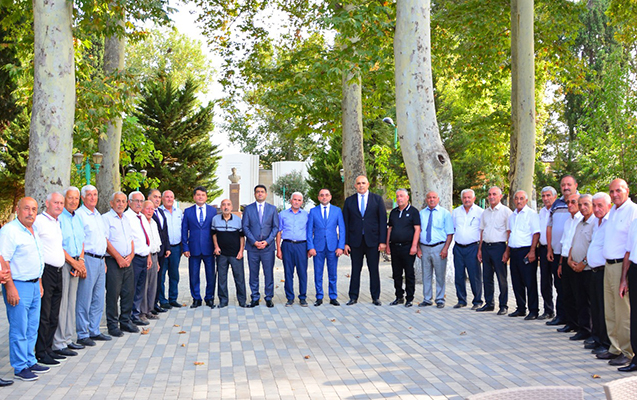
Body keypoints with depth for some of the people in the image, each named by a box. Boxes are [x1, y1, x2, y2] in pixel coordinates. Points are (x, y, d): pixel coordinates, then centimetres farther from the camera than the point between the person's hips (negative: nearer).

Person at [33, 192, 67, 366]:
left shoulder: (58, 223, 19)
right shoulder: (39, 221, -8)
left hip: (58, 272, 8)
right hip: (45, 272, -8)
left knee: (54, 316, 11)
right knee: (43, 315, -5)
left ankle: (48, 349, 19)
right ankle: (41, 353, 2)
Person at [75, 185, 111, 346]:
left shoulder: (98, 215, 18)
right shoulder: (79, 215, -8)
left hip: (100, 259, 8)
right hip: (88, 259, -8)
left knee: (98, 299, 12)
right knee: (84, 300, -4)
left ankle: (94, 331, 20)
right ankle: (82, 335, 3)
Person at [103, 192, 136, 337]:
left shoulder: (126, 218, 17)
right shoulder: (106, 218, -5)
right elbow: (105, 241, -12)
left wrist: (131, 255, 2)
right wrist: (119, 257, -13)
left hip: (127, 261, 7)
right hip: (113, 261, -7)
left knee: (129, 292, 8)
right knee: (113, 293, -4)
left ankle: (125, 322, 19)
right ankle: (112, 325, 5)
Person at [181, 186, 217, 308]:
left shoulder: (213, 210, 7)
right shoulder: (188, 211, 6)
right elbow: (184, 230, 6)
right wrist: (185, 248, -1)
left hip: (209, 249, 0)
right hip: (194, 249, 0)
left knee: (211, 275, 4)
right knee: (193, 276, 4)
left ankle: (209, 298, 18)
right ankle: (196, 299, 17)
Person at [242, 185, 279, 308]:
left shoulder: (272, 209, 8)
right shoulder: (248, 209, 6)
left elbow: (276, 227, 4)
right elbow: (245, 227, 2)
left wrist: (267, 241, -9)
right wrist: (254, 242, -9)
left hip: (268, 246, 0)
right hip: (252, 247, 0)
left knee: (269, 273, 2)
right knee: (253, 274, 4)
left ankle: (269, 298, 12)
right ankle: (255, 298, 13)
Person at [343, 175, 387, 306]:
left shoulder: (377, 199, 5)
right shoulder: (349, 201, 8)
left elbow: (383, 221, 1)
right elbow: (346, 223, 6)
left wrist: (383, 241, -6)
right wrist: (346, 242, -1)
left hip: (372, 240, -1)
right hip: (355, 241, 1)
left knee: (374, 270, 4)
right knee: (355, 270, 5)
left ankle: (375, 297, 13)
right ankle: (353, 297, 13)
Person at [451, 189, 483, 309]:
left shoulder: (480, 212, 1)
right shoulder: (456, 212, 12)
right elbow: (452, 228, 22)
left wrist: (481, 248, -4)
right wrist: (457, 236, 11)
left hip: (473, 247, -4)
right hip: (458, 248, 4)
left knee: (475, 276, -3)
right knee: (459, 276, 5)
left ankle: (477, 301, 7)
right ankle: (461, 300, 16)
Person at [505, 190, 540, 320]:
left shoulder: (532, 214, -5)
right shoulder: (512, 216, 17)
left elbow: (536, 234, -11)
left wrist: (532, 251, -18)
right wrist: (507, 251, 16)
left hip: (526, 251, -7)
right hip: (514, 251, 7)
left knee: (530, 282, -4)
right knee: (517, 282, 10)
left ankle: (533, 310, 3)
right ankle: (521, 309, 20)